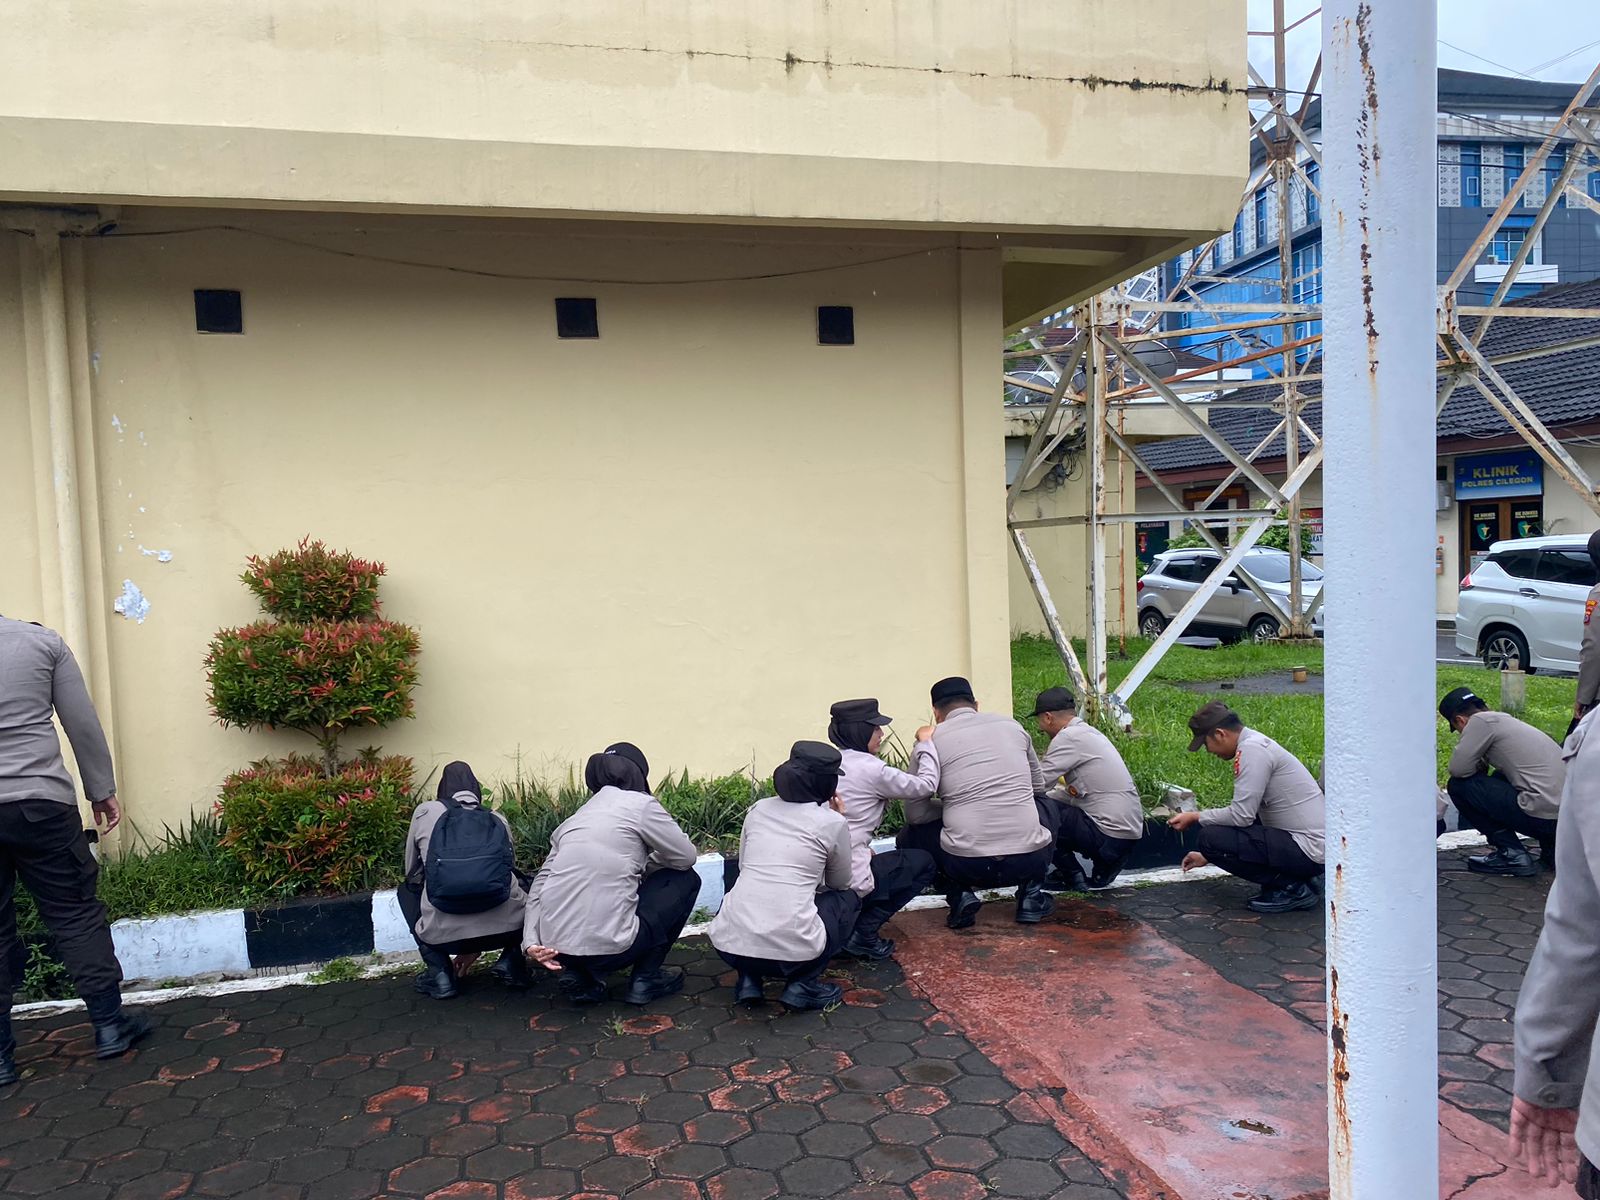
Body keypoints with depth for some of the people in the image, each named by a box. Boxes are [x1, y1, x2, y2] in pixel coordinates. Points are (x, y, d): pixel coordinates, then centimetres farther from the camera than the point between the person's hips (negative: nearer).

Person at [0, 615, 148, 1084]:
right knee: (74, 912, 10)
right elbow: (84, 725, 1)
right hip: (40, 803, -1)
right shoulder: (41, 640, -1)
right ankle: (109, 1025, 15)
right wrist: (102, 791, 10)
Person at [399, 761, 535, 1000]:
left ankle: (439, 972, 16)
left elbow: (413, 873, 26)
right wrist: (475, 948, 43)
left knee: (406, 891, 30)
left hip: (445, 933, -1)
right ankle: (512, 962, 14)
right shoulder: (498, 819, 21)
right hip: (506, 928, 2)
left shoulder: (426, 812, 15)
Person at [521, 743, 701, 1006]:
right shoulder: (640, 804, 1)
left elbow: (539, 886, 11)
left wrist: (532, 943, 4)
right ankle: (646, 978, 15)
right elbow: (686, 856, 8)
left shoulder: (577, 817, 18)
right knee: (686, 879, 17)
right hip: (606, 948, -6)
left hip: (557, 948, 6)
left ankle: (580, 975, 17)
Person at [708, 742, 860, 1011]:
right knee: (848, 899, 25)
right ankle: (803, 984, 10)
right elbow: (840, 883, 19)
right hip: (792, 950, -4)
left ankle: (749, 978, 17)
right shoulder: (833, 823, 2)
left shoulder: (758, 809, 12)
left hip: (729, 945, 4)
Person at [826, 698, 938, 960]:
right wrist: (925, 743, 12)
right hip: (847, 880, -7)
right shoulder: (871, 769, -11)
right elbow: (925, 785, 0)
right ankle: (862, 933, 3)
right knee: (923, 863, 13)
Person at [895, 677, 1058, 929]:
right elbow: (1038, 787, 25)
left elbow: (915, 814, 6)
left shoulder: (931, 740, 3)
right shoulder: (1011, 725, 12)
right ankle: (1031, 894, 19)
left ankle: (960, 895, 5)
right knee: (1048, 806, 35)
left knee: (909, 837, 28)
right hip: (1030, 860, 2)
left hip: (967, 866, -2)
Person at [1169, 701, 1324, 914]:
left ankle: (1292, 888, -6)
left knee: (1212, 837, -16)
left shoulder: (1252, 749, -16)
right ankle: (1301, 878, 13)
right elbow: (1245, 814, 24)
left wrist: (1196, 818, -4)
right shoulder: (1258, 744, 14)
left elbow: (1241, 815, -20)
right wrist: (1208, 855, 30)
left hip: (1309, 850, -10)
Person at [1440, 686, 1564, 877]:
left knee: (1459, 785, -1)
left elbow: (1458, 769, -11)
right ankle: (1552, 848, 20)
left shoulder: (1481, 721, -5)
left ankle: (1512, 854, 1)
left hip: (1543, 815, -9)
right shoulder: (1506, 720, 22)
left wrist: (1479, 765, 10)